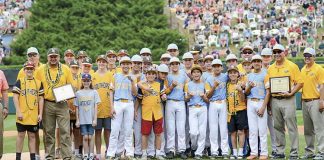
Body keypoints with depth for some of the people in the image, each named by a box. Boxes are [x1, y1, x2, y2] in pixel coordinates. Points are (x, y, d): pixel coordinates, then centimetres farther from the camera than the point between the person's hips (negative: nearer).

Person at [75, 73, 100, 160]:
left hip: (91, 119, -1)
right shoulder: (78, 93, 6)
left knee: (90, 137, 2)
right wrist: (77, 120, 4)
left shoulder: (94, 92, 3)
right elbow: (77, 108, 8)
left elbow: (96, 107, 1)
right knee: (85, 137, 0)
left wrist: (95, 119, -6)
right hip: (82, 119, 1)